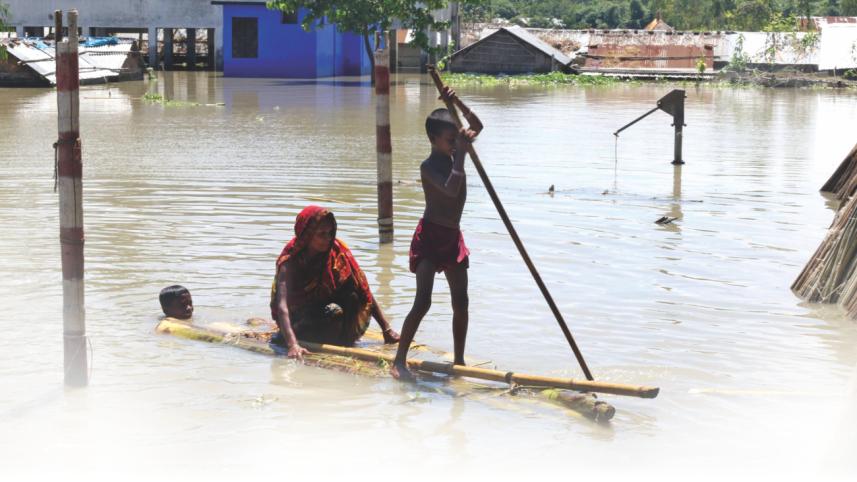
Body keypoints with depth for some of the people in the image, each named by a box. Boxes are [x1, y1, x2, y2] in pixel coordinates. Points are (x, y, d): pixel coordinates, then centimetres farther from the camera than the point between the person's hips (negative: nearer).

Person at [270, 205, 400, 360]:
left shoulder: (337, 252, -12)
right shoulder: (290, 262, -23)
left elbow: (364, 291, -10)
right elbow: (282, 306, -35)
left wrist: (387, 329, -17)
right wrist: (293, 345, -51)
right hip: (300, 317, -4)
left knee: (352, 296, -26)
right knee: (334, 312, -34)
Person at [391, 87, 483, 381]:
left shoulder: (454, 155, 6)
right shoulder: (429, 166, -17)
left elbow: (476, 126, 14)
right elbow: (451, 189, -33)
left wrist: (458, 103, -1)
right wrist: (460, 155, -28)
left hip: (452, 236, 8)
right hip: (430, 236, -8)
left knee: (461, 302, 9)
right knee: (423, 302, -14)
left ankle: (459, 360, 19)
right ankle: (399, 361, -11)